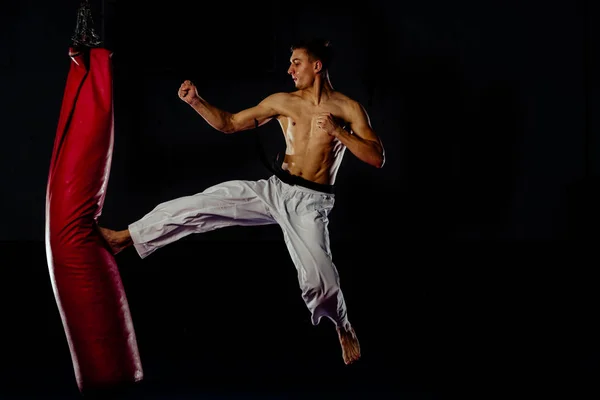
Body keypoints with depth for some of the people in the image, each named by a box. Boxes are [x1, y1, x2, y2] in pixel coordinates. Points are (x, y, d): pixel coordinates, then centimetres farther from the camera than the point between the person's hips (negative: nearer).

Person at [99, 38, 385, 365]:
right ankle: (125, 238, 4)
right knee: (198, 204, -6)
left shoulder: (348, 109, -6)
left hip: (310, 203, -4)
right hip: (274, 190, 4)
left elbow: (377, 159, -13)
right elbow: (230, 124, 9)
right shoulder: (283, 102, 4)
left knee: (319, 280, -17)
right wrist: (195, 101, -6)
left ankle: (343, 328, 16)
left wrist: (338, 131, -22)